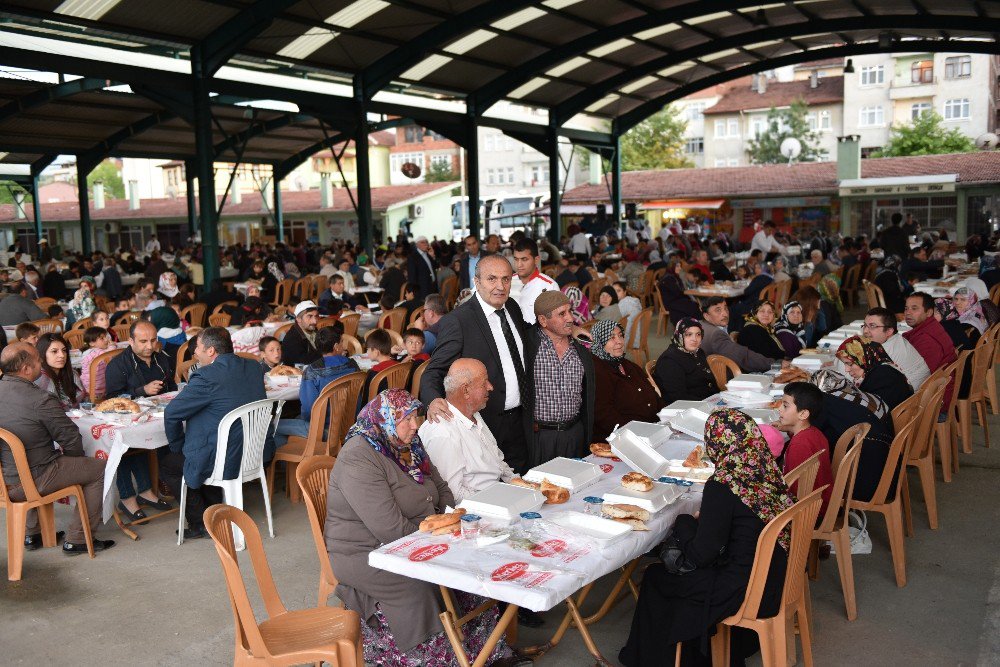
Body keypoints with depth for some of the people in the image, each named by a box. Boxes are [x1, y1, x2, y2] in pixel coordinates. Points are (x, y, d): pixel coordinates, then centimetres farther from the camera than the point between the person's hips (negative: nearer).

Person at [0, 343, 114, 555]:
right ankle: (76, 540, 12)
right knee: (100, 468, 5)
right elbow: (70, 438, -14)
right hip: (30, 481, -8)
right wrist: (74, 461, 9)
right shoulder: (40, 399, -24)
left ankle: (32, 534, 40)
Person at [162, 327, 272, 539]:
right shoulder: (254, 367, 3)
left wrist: (177, 446, 3)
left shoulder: (207, 377, -21)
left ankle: (201, 524, 16)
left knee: (167, 464, 16)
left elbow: (172, 413, -15)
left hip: (227, 461, -8)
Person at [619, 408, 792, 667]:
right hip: (777, 579, 7)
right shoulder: (768, 470, -3)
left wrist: (684, 524, -1)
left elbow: (700, 555, -18)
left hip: (746, 592, -7)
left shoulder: (721, 486, -24)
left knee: (655, 577, 14)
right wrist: (705, 519, 9)